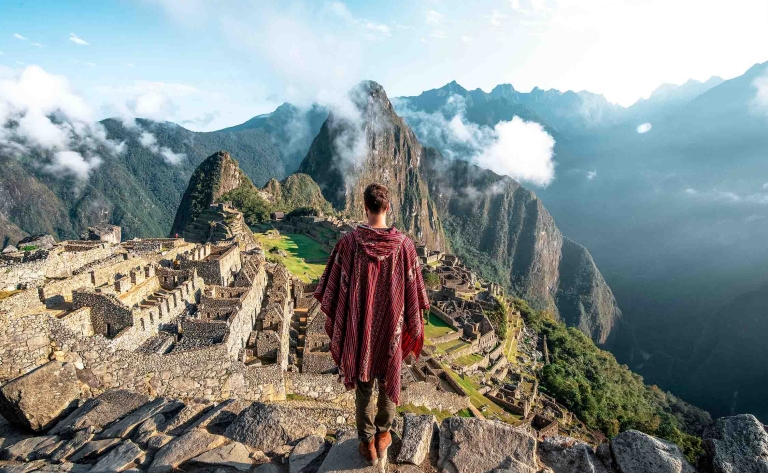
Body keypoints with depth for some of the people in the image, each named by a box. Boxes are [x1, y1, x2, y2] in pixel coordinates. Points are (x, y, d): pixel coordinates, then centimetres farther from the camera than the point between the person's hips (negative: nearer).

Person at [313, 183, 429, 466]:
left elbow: (335, 289, -9)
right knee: (389, 380, 22)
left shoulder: (349, 242, -16)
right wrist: (413, 326, 8)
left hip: (359, 327, 0)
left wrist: (336, 322, 5)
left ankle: (367, 443, 32)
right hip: (392, 326, 1)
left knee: (363, 383, 17)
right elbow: (413, 291, -6)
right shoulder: (404, 244, -14)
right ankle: (383, 436, 40)